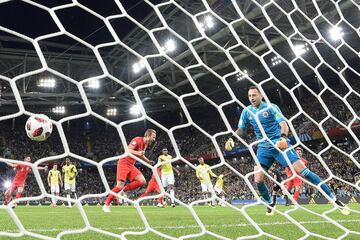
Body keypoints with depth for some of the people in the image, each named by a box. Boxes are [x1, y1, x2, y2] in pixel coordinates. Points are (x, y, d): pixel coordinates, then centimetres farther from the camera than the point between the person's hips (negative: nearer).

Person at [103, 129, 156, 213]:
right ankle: (106, 205, 0)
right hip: (124, 163, -8)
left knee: (142, 181, -11)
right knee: (120, 185, -13)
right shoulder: (138, 140, -16)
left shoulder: (145, 144, 11)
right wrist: (137, 152, -41)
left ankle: (123, 190, 0)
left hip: (131, 165, 8)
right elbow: (127, 150, -27)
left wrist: (148, 161, 17)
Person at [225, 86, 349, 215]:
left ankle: (334, 199, -7)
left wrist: (283, 137, -35)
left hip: (280, 144, -4)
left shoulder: (271, 107, -6)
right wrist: (231, 139, -4)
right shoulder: (247, 111, 5)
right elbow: (240, 130, 15)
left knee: (303, 171, -14)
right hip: (263, 148, 4)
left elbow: (283, 124, -14)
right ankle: (270, 204, 19)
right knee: (258, 180, -9)